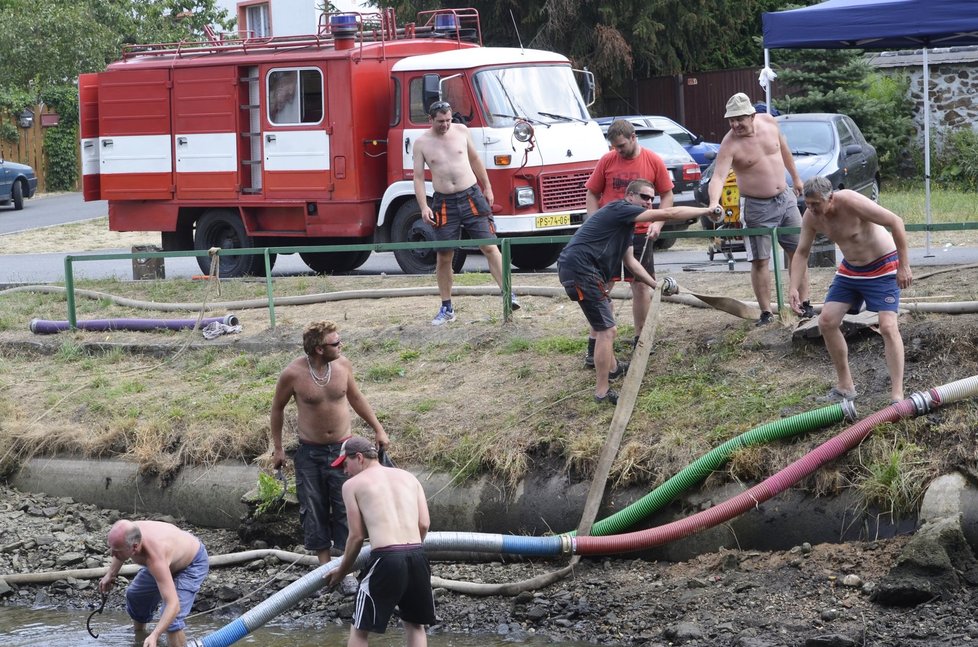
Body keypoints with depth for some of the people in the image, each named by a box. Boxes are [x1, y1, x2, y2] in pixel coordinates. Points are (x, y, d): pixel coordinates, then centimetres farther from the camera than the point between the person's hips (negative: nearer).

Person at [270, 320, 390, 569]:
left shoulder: (343, 364, -7)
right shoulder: (293, 373, -16)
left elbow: (355, 397, 12)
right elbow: (277, 407, 1)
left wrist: (378, 429, 14)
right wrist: (277, 448, 5)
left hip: (342, 448, 2)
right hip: (310, 452, -1)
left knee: (345, 509, -1)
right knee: (314, 510, 5)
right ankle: (325, 565, 17)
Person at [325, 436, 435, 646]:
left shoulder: (353, 485, 8)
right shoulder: (409, 477, 19)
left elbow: (357, 536, 5)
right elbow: (424, 524, 11)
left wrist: (341, 571, 19)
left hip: (386, 558, -4)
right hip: (417, 556, 4)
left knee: (360, 629, 9)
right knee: (415, 624, 22)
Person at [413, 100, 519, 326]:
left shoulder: (461, 131, 3)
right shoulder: (422, 143, -1)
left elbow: (475, 159, 15)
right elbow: (418, 177, -1)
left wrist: (487, 188, 15)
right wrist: (424, 207, -11)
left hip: (472, 197, 0)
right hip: (444, 203, 0)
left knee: (490, 247, -7)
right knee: (444, 256, 4)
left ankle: (508, 294, -9)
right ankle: (446, 309, 13)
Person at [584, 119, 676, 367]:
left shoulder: (653, 161, -3)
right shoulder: (607, 161, -1)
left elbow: (667, 195, 4)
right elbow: (592, 195, 5)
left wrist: (658, 223, -10)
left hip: (640, 233, 0)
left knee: (641, 286, 5)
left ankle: (640, 340, 20)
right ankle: (594, 346, 3)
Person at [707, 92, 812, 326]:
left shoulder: (768, 122, -4)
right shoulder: (730, 145, -20)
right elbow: (718, 176, -31)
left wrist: (795, 177, 22)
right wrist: (714, 203, -49)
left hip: (785, 199, 5)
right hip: (758, 208, -5)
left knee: (798, 253, 10)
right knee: (760, 261, -4)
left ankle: (805, 304, 20)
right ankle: (766, 313, 3)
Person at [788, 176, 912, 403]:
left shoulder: (852, 203, -31)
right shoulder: (811, 217, -11)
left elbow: (895, 222, -28)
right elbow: (801, 253, 1)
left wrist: (904, 266, -26)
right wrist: (794, 288, -13)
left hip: (882, 267, -7)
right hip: (850, 270, 7)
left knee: (888, 326, -18)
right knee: (826, 321, 1)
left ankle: (897, 395, -18)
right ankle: (845, 386, 14)